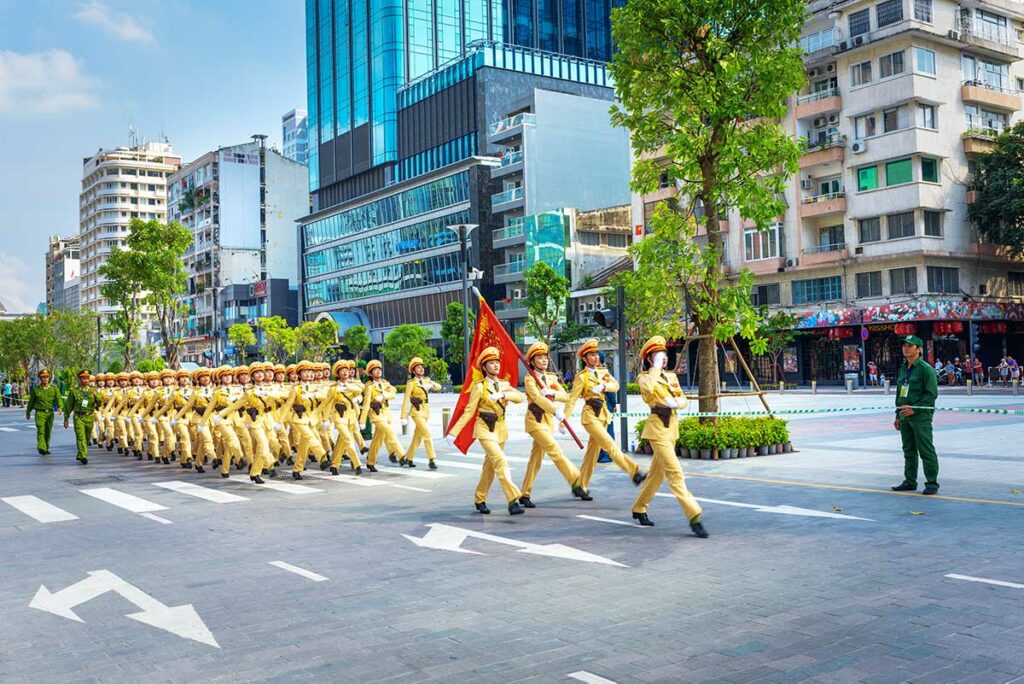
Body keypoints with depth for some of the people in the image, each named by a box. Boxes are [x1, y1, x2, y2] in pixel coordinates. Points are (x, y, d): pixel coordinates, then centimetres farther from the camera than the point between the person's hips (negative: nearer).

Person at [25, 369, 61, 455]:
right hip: (40, 413, -2)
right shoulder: (35, 389, 2)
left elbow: (58, 398, -6)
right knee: (41, 431, -13)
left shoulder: (53, 388, 4)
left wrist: (59, 407, -24)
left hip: (50, 413, 2)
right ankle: (41, 448, -16)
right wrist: (28, 412, 18)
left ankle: (46, 448, 21)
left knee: (48, 432, 9)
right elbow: (31, 402, 12)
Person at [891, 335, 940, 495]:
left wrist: (914, 409, -17)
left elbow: (932, 394, -13)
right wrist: (898, 416, 19)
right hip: (905, 416, 8)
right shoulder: (902, 368, 16)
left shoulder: (925, 368, -8)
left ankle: (932, 483, -1)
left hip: (921, 416, -8)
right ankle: (910, 481, 21)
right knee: (909, 450, 13)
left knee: (926, 451, -6)